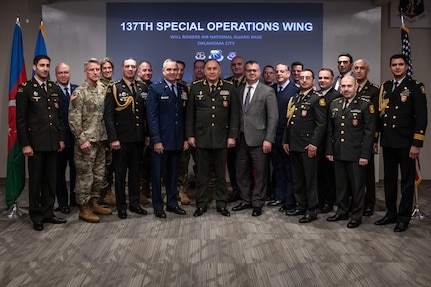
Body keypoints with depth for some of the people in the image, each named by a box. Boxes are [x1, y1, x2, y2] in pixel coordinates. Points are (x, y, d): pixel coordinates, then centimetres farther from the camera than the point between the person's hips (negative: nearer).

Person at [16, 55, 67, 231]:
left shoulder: (55, 89, 11)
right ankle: (36, 216, 17)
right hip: (35, 143, -4)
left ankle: (48, 213, 22)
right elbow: (20, 119, -7)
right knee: (35, 181, 5)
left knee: (50, 180, 10)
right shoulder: (25, 89, -3)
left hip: (53, 143, 4)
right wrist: (25, 144, -11)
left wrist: (61, 139, 9)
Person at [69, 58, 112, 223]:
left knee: (99, 174, 13)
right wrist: (82, 140, -16)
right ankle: (84, 209, 11)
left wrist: (106, 137, 10)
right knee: (85, 175, 1)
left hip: (101, 140, 6)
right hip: (86, 141, -6)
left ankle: (94, 203, 27)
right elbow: (74, 119, -13)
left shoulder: (103, 90, 9)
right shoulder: (79, 92, -9)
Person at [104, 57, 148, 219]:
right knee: (120, 174, 6)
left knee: (135, 172, 12)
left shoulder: (142, 89, 10)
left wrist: (146, 135, 4)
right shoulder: (114, 89, -3)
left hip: (138, 139, 4)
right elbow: (108, 116, -8)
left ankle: (134, 203, 24)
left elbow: (145, 113, 10)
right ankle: (121, 206, 17)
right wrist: (113, 139, -15)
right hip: (121, 139, -4)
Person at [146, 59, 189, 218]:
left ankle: (172, 204, 26)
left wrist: (186, 138, 5)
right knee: (157, 175, 6)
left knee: (173, 174, 14)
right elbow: (152, 116, -9)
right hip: (160, 141, -4)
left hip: (177, 141, 4)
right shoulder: (155, 89, -3)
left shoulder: (184, 90, 10)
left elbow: (186, 115, 9)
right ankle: (158, 207, 18)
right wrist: (156, 140, -14)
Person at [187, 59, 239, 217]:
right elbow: (190, 113, 4)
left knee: (220, 174, 9)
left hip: (221, 138, 0)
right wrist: (190, 135, 0)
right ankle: (201, 204, 20)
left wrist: (232, 136, -3)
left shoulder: (229, 88, 3)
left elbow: (234, 114, 2)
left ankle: (221, 204, 21)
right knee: (202, 174, 8)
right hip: (202, 137, 0)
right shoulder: (195, 87, 3)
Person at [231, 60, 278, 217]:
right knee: (241, 172, 11)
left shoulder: (267, 91, -4)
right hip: (242, 138, 5)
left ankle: (257, 204, 18)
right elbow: (236, 113, 10)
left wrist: (268, 139, -13)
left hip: (258, 139, -5)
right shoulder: (239, 90, 10)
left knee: (260, 173, 4)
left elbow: (273, 117, -8)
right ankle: (246, 200, 27)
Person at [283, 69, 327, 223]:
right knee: (297, 178, 13)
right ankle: (301, 206, 25)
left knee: (310, 179, 1)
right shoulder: (294, 98, 16)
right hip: (293, 145, 7)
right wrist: (285, 141, 14)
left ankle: (311, 210, 10)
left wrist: (314, 144, -17)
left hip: (308, 146, -7)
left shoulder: (318, 98, -5)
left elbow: (321, 124, -12)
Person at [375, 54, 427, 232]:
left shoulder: (416, 87, -4)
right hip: (388, 142, 5)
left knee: (407, 181, 5)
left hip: (406, 143, -5)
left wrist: (417, 144, -15)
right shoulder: (385, 87, 11)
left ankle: (403, 218, 15)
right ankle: (391, 213, 25)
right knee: (389, 179, 13)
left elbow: (421, 117, -9)